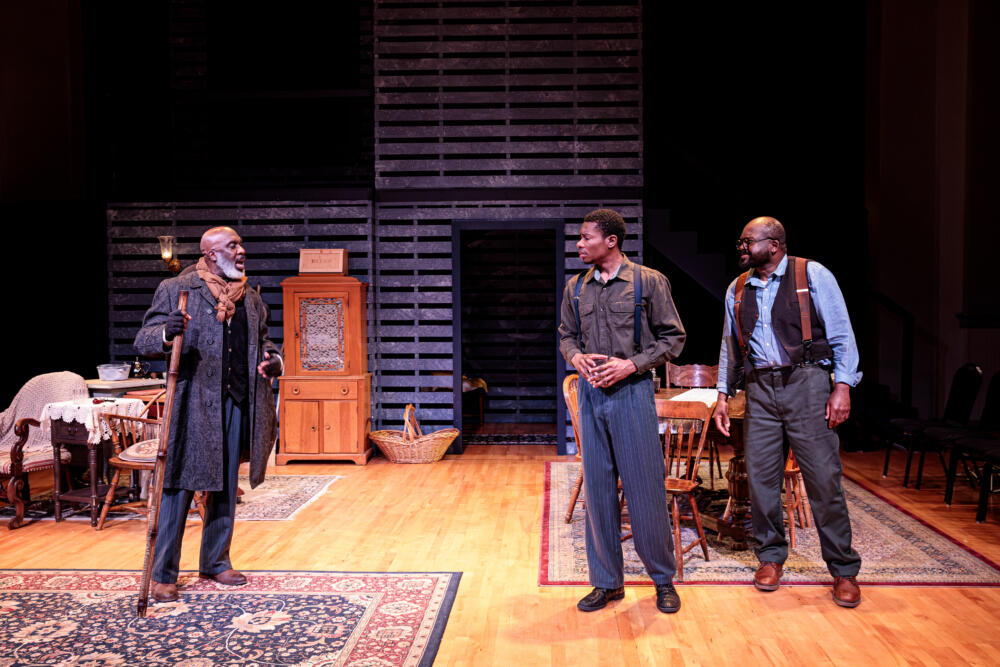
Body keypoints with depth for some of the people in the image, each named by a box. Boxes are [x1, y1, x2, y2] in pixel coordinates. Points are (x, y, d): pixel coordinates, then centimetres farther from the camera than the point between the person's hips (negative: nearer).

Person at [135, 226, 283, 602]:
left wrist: (274, 361, 1)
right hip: (192, 404, -5)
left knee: (225, 487, 13)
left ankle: (215, 562, 27)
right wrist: (165, 334, -26)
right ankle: (163, 574, 10)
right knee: (179, 486, -2)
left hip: (236, 404, 5)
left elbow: (263, 343, 24)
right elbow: (143, 341, -3)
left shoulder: (252, 300, 14)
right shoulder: (175, 290, 0)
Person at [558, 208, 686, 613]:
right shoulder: (576, 288, 10)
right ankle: (607, 581, 20)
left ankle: (663, 579, 19)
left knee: (645, 488, 1)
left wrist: (630, 364, -12)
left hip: (632, 391, -4)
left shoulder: (648, 282, -3)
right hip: (590, 392, 4)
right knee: (598, 488, 7)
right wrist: (576, 356, -4)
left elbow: (673, 337, -1)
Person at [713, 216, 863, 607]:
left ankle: (843, 570, 10)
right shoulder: (737, 290, 14)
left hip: (806, 384, -4)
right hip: (760, 389, 4)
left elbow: (841, 335, -1)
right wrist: (724, 394, 14)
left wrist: (842, 386, -9)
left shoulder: (813, 275, 1)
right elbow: (730, 346, 20)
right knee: (761, 476, 4)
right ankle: (771, 557, 22)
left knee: (823, 477, -3)